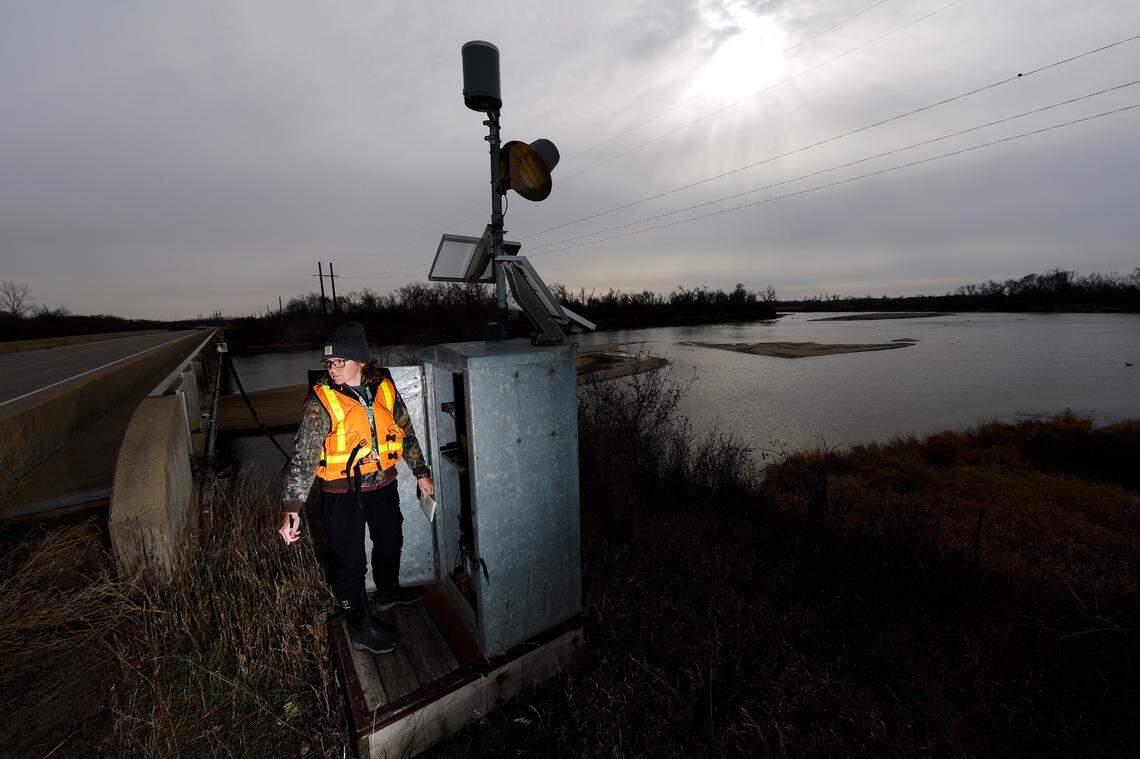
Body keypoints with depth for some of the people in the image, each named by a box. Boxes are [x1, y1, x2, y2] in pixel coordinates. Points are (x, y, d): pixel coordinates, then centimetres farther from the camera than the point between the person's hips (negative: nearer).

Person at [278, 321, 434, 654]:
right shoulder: (322, 401, -18)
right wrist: (292, 509, -27)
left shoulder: (385, 388, -6)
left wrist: (421, 473, 7)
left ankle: (388, 590, 52)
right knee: (349, 560, 9)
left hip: (383, 484, 5)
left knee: (390, 542, 24)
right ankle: (360, 627, 32)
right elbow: (304, 456, -20)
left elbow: (406, 432, 4)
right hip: (343, 492, -4)